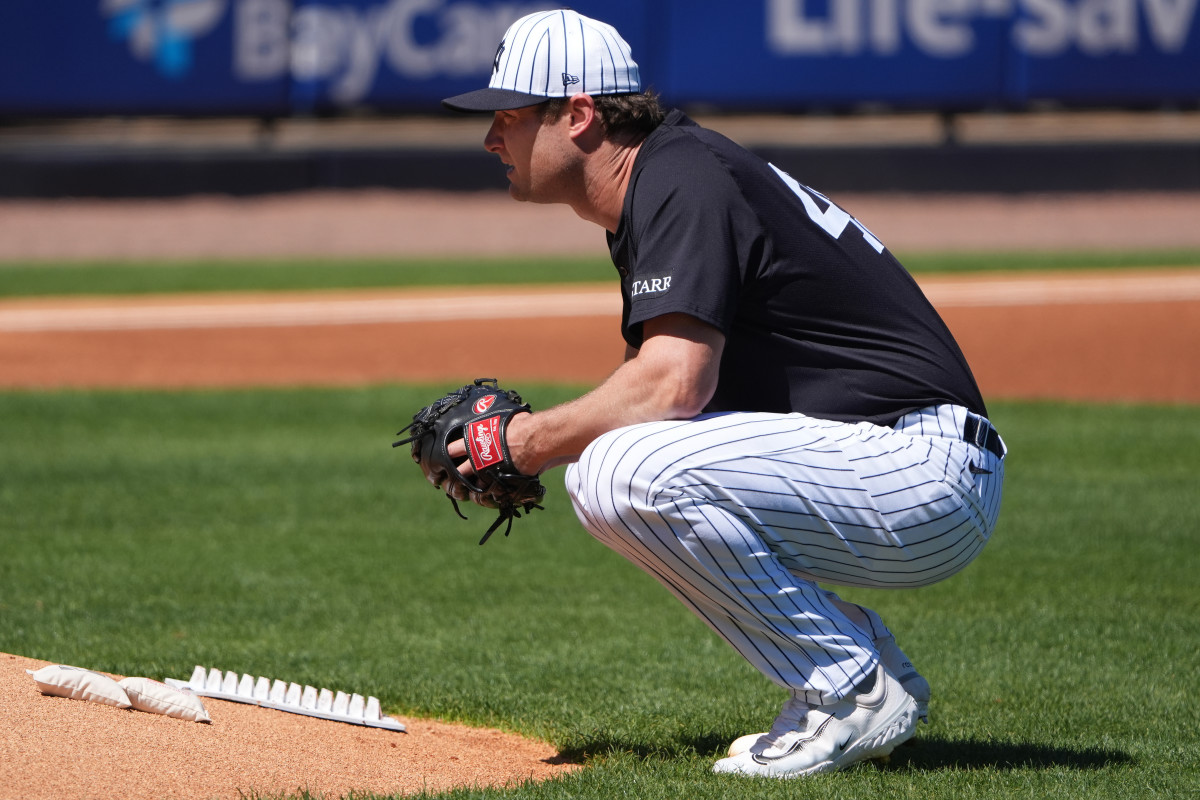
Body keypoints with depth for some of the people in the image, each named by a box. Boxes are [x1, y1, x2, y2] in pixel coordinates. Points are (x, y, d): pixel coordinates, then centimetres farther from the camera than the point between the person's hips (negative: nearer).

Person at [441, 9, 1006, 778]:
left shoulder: (682, 180, -14)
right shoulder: (647, 196, 18)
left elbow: (672, 386, -25)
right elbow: (650, 384, 22)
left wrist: (537, 439, -11)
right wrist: (511, 449, 6)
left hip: (928, 475, -11)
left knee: (631, 471, -25)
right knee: (608, 468, 13)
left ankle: (853, 693, -13)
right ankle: (871, 671, 11)